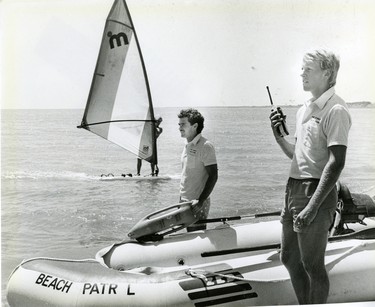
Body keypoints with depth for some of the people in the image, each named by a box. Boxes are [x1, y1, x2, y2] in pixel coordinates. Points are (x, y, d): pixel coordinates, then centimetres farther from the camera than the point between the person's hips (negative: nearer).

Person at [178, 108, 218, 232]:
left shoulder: (205, 146, -14)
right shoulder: (188, 145, 12)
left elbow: (213, 176, -17)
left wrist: (200, 201, -22)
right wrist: (181, 200, 17)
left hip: (198, 203, -8)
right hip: (185, 201, 8)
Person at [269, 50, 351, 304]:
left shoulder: (335, 110, -12)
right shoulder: (304, 110, 15)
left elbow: (336, 163, -20)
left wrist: (313, 207, -24)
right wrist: (279, 137, 3)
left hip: (316, 191, -9)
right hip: (294, 188, 9)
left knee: (312, 264, 0)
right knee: (289, 257, 17)